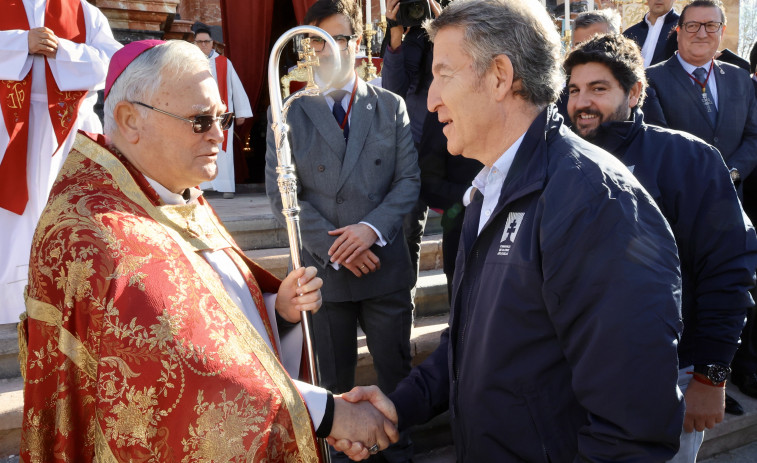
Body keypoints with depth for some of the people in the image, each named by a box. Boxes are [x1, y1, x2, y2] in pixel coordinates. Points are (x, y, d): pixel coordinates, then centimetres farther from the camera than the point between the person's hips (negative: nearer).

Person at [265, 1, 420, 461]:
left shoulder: (391, 107, 4)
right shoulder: (289, 114, 0)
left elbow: (410, 179, 0)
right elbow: (282, 195, -5)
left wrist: (372, 227, -15)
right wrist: (335, 246, -13)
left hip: (385, 264, 1)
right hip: (323, 268, -1)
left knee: (396, 371, 13)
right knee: (335, 378, 14)